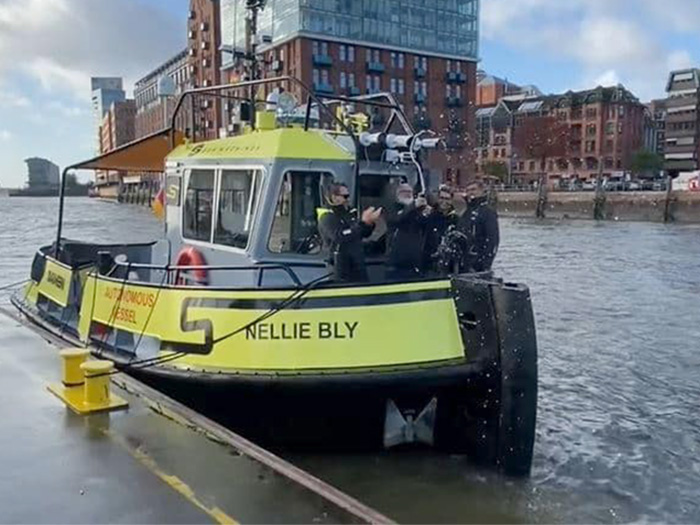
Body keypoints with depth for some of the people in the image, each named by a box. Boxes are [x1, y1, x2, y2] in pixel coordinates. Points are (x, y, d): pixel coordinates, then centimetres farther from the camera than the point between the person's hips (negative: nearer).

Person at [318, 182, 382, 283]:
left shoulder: (349, 214, 11)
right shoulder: (327, 218, -13)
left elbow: (364, 234, 18)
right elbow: (340, 237, -30)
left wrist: (370, 222, -4)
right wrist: (364, 222, -32)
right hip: (341, 267, -8)